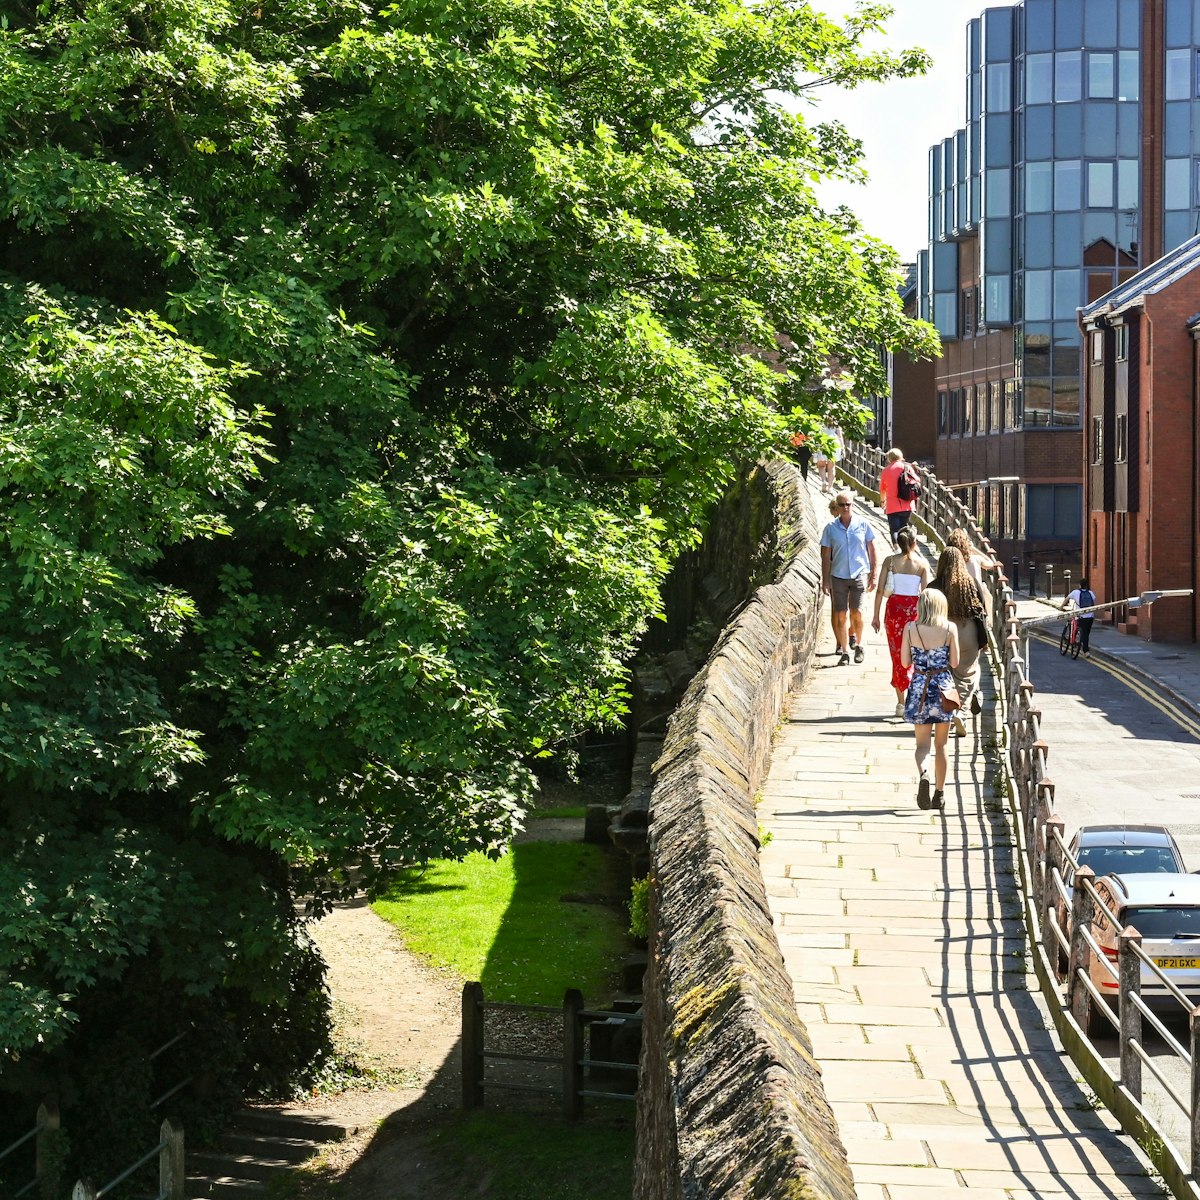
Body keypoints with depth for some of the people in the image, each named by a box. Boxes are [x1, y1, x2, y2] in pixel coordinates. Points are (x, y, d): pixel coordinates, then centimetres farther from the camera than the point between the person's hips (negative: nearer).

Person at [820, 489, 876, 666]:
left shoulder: (862, 524, 1)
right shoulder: (830, 528, 1)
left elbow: (871, 550, 8)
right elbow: (825, 555, 5)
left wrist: (873, 575, 7)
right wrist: (825, 580, 4)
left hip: (859, 574, -1)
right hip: (838, 576, 1)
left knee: (856, 612, -7)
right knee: (840, 615, 0)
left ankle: (858, 645, 15)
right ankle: (844, 651, 9)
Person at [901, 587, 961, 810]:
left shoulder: (910, 628, -6)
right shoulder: (950, 629, -7)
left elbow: (905, 661, -2)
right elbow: (954, 662, -3)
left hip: (919, 688, 0)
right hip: (943, 687, 0)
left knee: (922, 742, 6)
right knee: (940, 744, 12)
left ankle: (923, 774, -24)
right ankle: (939, 794, 17)